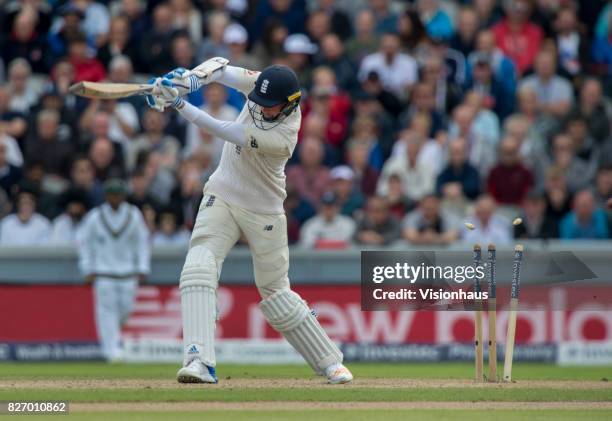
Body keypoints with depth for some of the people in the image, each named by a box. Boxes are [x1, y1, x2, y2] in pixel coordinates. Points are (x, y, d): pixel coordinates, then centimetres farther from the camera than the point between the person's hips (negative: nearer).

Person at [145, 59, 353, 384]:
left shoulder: (283, 137, -30)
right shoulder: (264, 85, -13)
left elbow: (226, 133, -35)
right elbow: (221, 69, -8)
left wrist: (179, 105, -39)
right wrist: (191, 79, -30)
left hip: (263, 212, -4)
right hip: (222, 198, 4)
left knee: (275, 293, 7)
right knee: (198, 268, -19)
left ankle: (329, 362, 26)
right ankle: (200, 361, -28)